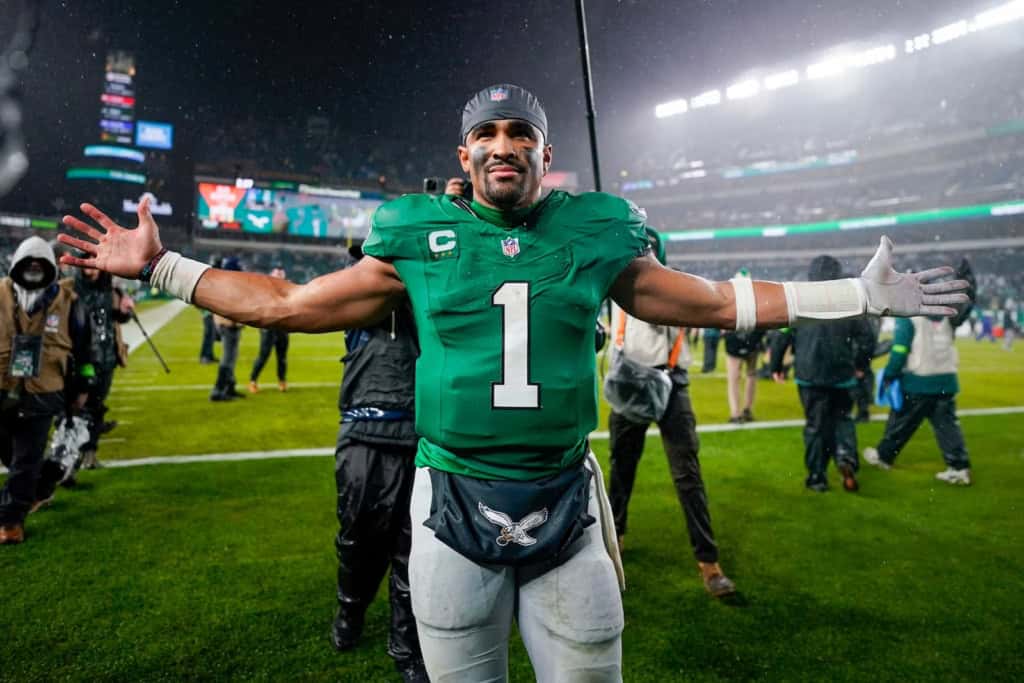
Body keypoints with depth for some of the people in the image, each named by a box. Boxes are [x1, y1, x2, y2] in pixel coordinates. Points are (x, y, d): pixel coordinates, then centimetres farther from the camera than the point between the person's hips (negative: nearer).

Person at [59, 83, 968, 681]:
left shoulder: (596, 236, 1)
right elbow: (288, 304, 6)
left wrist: (859, 295, 10)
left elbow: (716, 302, 10)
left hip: (567, 506, 1)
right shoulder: (420, 241, -1)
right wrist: (162, 267, 6)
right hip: (453, 506, 0)